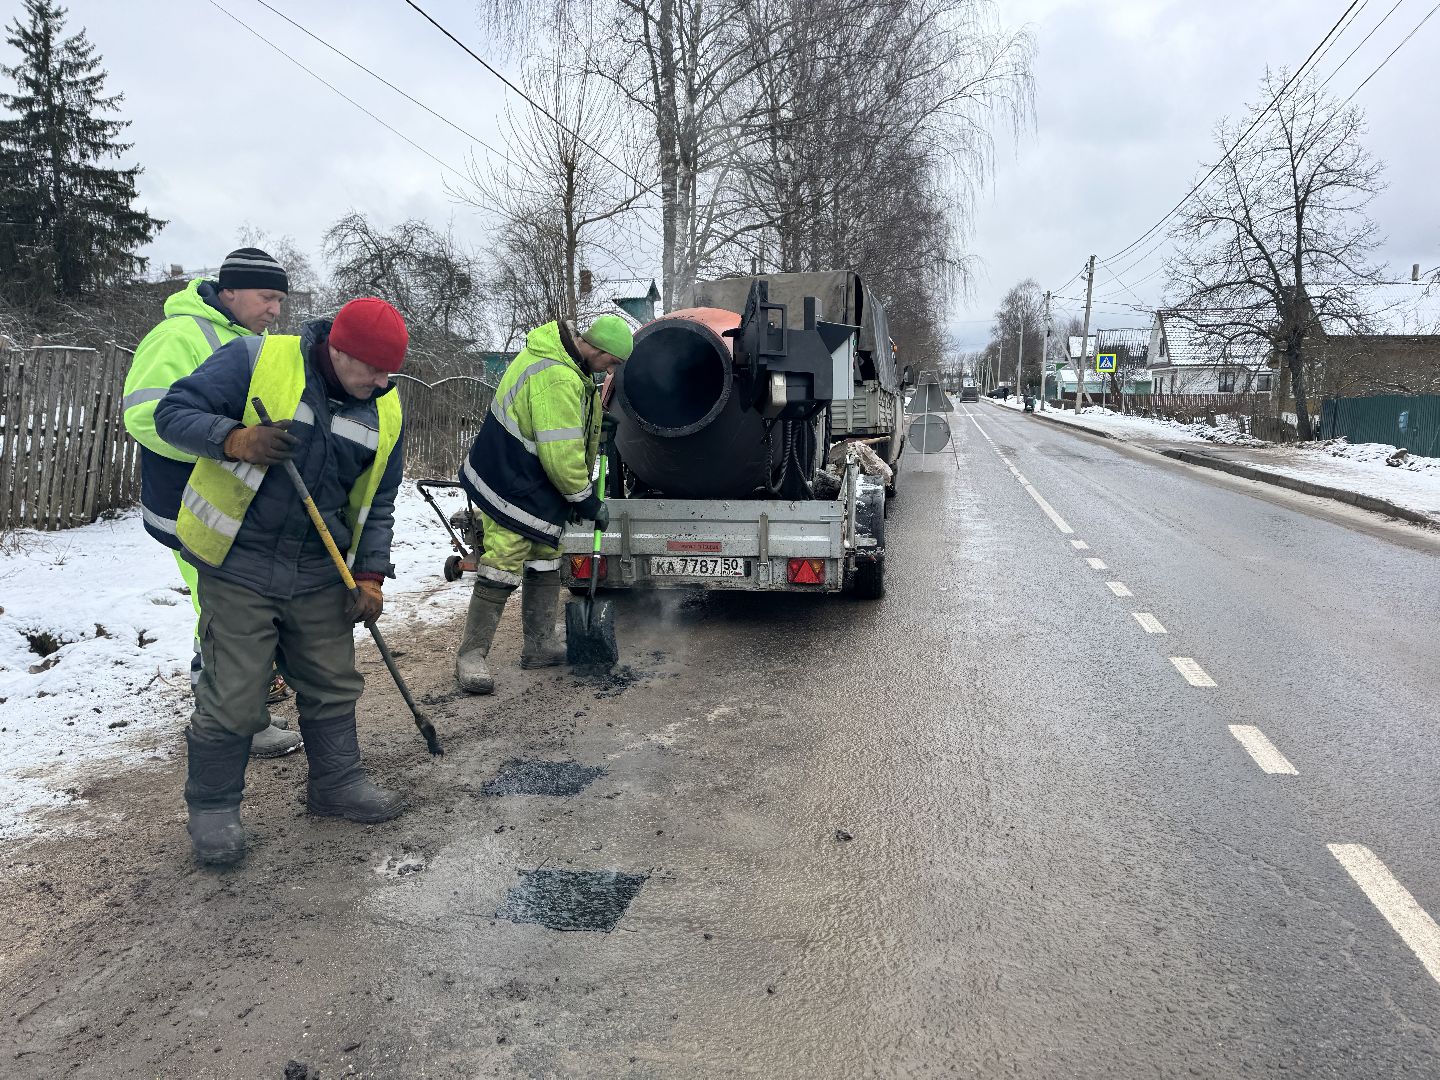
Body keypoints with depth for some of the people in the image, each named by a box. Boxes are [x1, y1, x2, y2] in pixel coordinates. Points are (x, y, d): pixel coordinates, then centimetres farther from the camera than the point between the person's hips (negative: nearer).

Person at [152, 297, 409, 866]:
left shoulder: (385, 409, 3)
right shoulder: (256, 360, -12)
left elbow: (377, 503, 10)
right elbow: (173, 412, -10)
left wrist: (371, 575, 3)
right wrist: (235, 439, -28)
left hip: (320, 575, 5)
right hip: (238, 566, -5)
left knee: (333, 686, 13)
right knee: (233, 697, -1)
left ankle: (336, 781, 34)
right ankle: (212, 807, 20)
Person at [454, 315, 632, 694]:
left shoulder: (560, 353, 6)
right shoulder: (558, 380, -29)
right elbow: (560, 456, -27)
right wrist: (587, 502, -13)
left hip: (536, 487, 11)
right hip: (512, 488, -11)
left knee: (545, 562, 14)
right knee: (502, 567, -8)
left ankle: (541, 645, 24)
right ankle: (471, 654, 2)